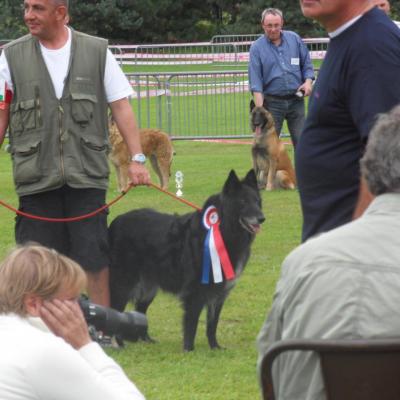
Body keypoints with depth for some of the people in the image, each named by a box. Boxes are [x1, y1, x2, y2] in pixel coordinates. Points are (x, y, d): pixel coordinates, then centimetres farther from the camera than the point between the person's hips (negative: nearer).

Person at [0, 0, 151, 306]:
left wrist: (137, 158, 0)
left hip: (87, 175, -1)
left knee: (94, 257, -1)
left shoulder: (97, 52, 4)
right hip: (36, 177, 1)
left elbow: (121, 106, 5)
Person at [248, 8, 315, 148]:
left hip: (295, 100, 2)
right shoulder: (257, 47, -3)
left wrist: (308, 81, -8)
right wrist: (260, 109, -17)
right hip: (273, 102, -2)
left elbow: (307, 64, 12)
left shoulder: (294, 39, 4)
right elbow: (255, 80, -8)